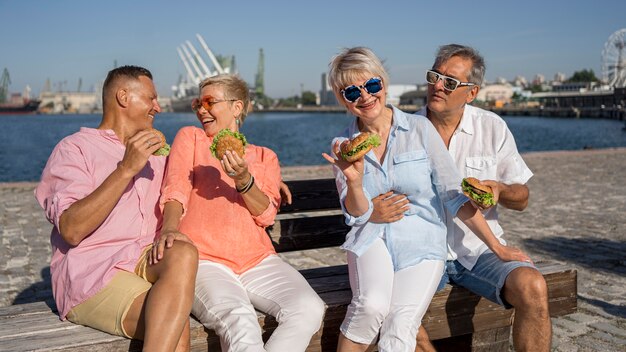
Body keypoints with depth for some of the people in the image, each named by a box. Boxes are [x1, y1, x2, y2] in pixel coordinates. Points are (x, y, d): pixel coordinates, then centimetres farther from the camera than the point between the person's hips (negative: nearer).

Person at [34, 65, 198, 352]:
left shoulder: (155, 153, 23)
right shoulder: (75, 148, 1)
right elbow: (71, 230, -13)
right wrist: (126, 169, -18)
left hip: (148, 261, 6)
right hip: (90, 269, -5)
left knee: (183, 254, -30)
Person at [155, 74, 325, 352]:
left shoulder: (265, 157, 20)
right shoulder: (190, 137, 16)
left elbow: (266, 215, 5)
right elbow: (175, 189, 0)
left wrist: (243, 179, -15)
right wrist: (170, 228, -22)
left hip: (257, 259, 3)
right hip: (204, 261, -3)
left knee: (309, 309, -24)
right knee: (239, 321, -35)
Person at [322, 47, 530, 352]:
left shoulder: (419, 129, -2)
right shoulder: (343, 145, 4)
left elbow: (454, 195, 0)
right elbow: (358, 215, 1)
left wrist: (497, 247, 0)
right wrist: (354, 180, -19)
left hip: (422, 241, -1)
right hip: (372, 238, 1)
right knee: (372, 306, -30)